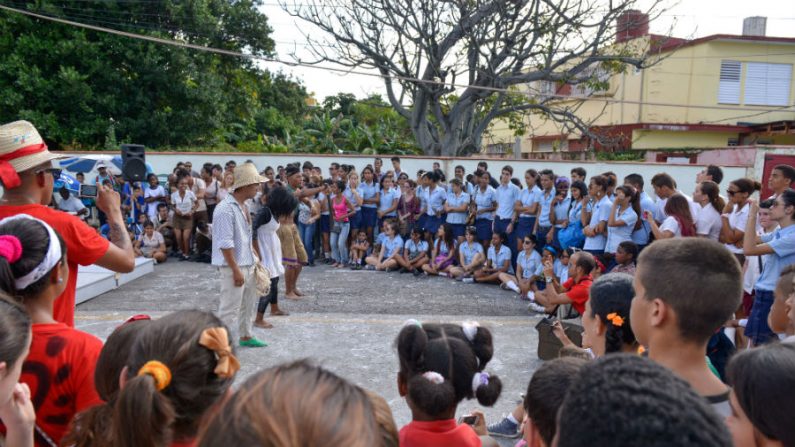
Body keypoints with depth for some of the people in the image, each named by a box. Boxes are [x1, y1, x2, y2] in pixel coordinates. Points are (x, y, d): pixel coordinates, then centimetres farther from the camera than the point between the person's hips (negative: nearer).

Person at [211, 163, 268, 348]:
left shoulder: (243, 206, 10)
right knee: (229, 308, -2)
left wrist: (255, 257, 18)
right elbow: (225, 244, -22)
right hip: (233, 267, -10)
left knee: (248, 304, 21)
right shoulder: (226, 208, -20)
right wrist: (236, 270, -21)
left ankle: (246, 336, 36)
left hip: (248, 264, 10)